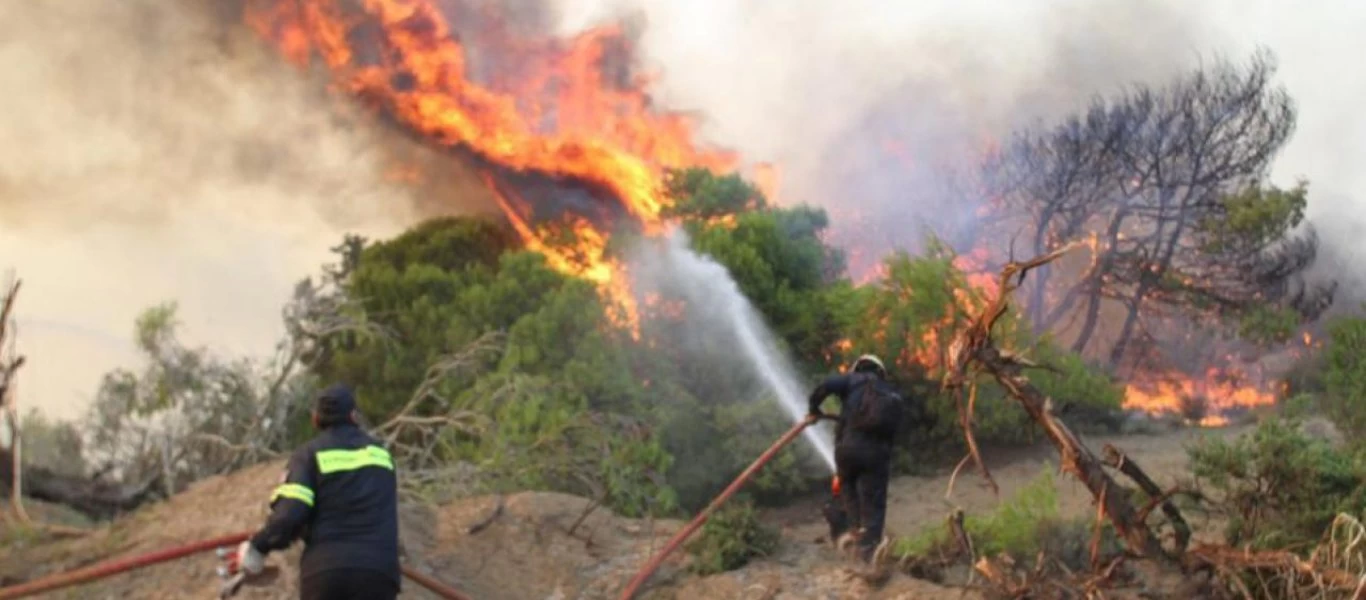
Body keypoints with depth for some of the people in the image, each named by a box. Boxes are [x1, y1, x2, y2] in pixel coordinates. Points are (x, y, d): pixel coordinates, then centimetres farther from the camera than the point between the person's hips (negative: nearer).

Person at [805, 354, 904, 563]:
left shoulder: (853, 380, 12)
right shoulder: (892, 396, 24)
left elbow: (827, 385, -8)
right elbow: (893, 434, 19)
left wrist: (813, 409, 7)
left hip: (849, 445, -2)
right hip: (878, 452, 2)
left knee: (847, 485, 26)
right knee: (873, 504, 8)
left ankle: (855, 528, 15)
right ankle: (868, 549, 3)